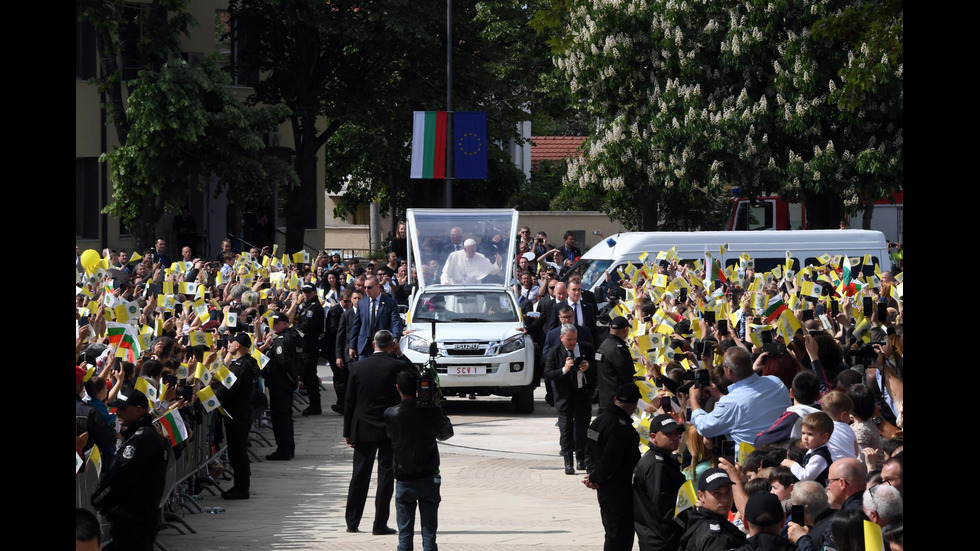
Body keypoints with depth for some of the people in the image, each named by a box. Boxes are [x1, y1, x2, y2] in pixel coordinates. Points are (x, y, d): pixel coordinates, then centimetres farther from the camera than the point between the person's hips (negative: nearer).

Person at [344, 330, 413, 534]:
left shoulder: (357, 367, -1)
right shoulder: (398, 366, -10)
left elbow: (349, 402, 1)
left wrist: (348, 432, 8)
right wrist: (399, 354, 6)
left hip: (363, 430, 3)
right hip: (390, 430, -2)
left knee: (360, 476, 10)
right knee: (386, 476, 2)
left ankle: (352, 522, 15)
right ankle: (380, 524, 1)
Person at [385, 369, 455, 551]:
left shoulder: (390, 414, -9)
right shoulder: (431, 412, -9)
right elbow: (445, 433, 8)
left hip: (404, 481, 0)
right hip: (429, 479, 0)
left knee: (405, 535, 5)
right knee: (429, 533, 5)